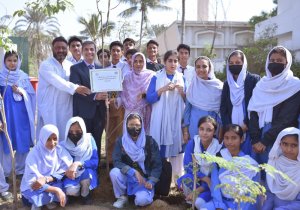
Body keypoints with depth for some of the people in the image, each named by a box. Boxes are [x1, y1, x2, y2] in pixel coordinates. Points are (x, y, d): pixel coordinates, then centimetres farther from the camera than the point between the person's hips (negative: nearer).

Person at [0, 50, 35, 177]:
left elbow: (32, 95, 4)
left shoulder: (23, 76, 5)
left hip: (21, 114, 2)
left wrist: (21, 91, -13)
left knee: (23, 142, 5)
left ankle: (21, 170, 19)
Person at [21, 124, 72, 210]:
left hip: (52, 183, 4)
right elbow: (32, 181, -24)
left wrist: (47, 179, -29)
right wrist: (56, 190, -33)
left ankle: (49, 199, 0)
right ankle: (37, 203, -3)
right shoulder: (34, 154, -20)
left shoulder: (60, 150, -8)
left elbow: (63, 171, -11)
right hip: (33, 188, -4)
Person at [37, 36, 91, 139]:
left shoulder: (70, 65, 11)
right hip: (49, 110, -5)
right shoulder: (46, 65, -7)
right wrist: (75, 88, -35)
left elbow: (75, 82, 12)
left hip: (66, 110, 5)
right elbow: (57, 81, -23)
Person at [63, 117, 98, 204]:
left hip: (87, 173, 0)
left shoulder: (89, 140, -10)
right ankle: (79, 190, 10)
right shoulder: (64, 145, -7)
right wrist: (68, 169, -27)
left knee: (86, 173, -35)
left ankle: (85, 194, -2)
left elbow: (95, 162, -15)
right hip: (71, 175, 1)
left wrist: (78, 164, -30)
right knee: (71, 191, -30)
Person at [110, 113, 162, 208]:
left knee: (141, 200, -29)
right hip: (126, 177, 2)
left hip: (144, 178, -2)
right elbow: (117, 162, -14)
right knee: (114, 172, -29)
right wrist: (133, 172, -26)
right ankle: (122, 197, -2)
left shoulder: (149, 141, -8)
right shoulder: (121, 141, -5)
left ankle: (145, 193, 9)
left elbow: (157, 165, -6)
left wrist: (151, 181, -19)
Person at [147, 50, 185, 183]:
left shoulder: (181, 78, 9)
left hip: (177, 118, 2)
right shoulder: (156, 78, 2)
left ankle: (178, 178, 11)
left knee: (177, 146, 0)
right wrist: (163, 89, -17)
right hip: (161, 118, -2)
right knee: (160, 147, -2)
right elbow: (149, 98, -5)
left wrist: (182, 92, -12)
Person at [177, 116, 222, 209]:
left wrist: (198, 190, -24)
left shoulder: (219, 148, -17)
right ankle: (191, 201, -5)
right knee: (187, 179, -32)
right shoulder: (192, 143, -10)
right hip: (195, 178, 3)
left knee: (199, 202, -30)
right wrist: (204, 177, -26)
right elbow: (187, 166, -13)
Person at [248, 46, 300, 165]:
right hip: (259, 139, 4)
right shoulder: (261, 85, 11)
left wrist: (264, 141, -14)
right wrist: (255, 140, -8)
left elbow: (287, 119, -10)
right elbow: (253, 113, 4)